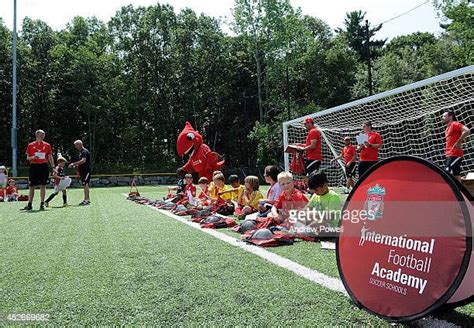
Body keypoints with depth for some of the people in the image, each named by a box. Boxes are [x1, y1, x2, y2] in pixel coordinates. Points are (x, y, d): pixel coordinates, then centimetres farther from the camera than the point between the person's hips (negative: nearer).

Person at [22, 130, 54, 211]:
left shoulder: (47, 145, 8)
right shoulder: (30, 145, 7)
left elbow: (50, 157, 8)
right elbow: (27, 158, 8)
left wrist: (53, 167, -2)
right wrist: (33, 157, -14)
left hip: (44, 166, 0)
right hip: (34, 166, 0)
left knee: (43, 186, 0)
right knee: (31, 186, 4)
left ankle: (42, 204, 6)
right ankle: (29, 205, 14)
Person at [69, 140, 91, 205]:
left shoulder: (85, 151, -12)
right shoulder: (81, 152, 19)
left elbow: (83, 161, -26)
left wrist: (74, 163, -23)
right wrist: (76, 165, 14)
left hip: (86, 171, -10)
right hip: (82, 171, 10)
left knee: (85, 185, -14)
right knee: (84, 186, 11)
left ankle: (87, 200, -14)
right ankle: (86, 199, 16)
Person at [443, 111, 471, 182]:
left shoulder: (455, 124, -6)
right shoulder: (448, 128, 21)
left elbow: (467, 131, -21)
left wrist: (458, 143, -19)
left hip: (455, 154, -9)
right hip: (449, 155, 9)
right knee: (456, 175, 10)